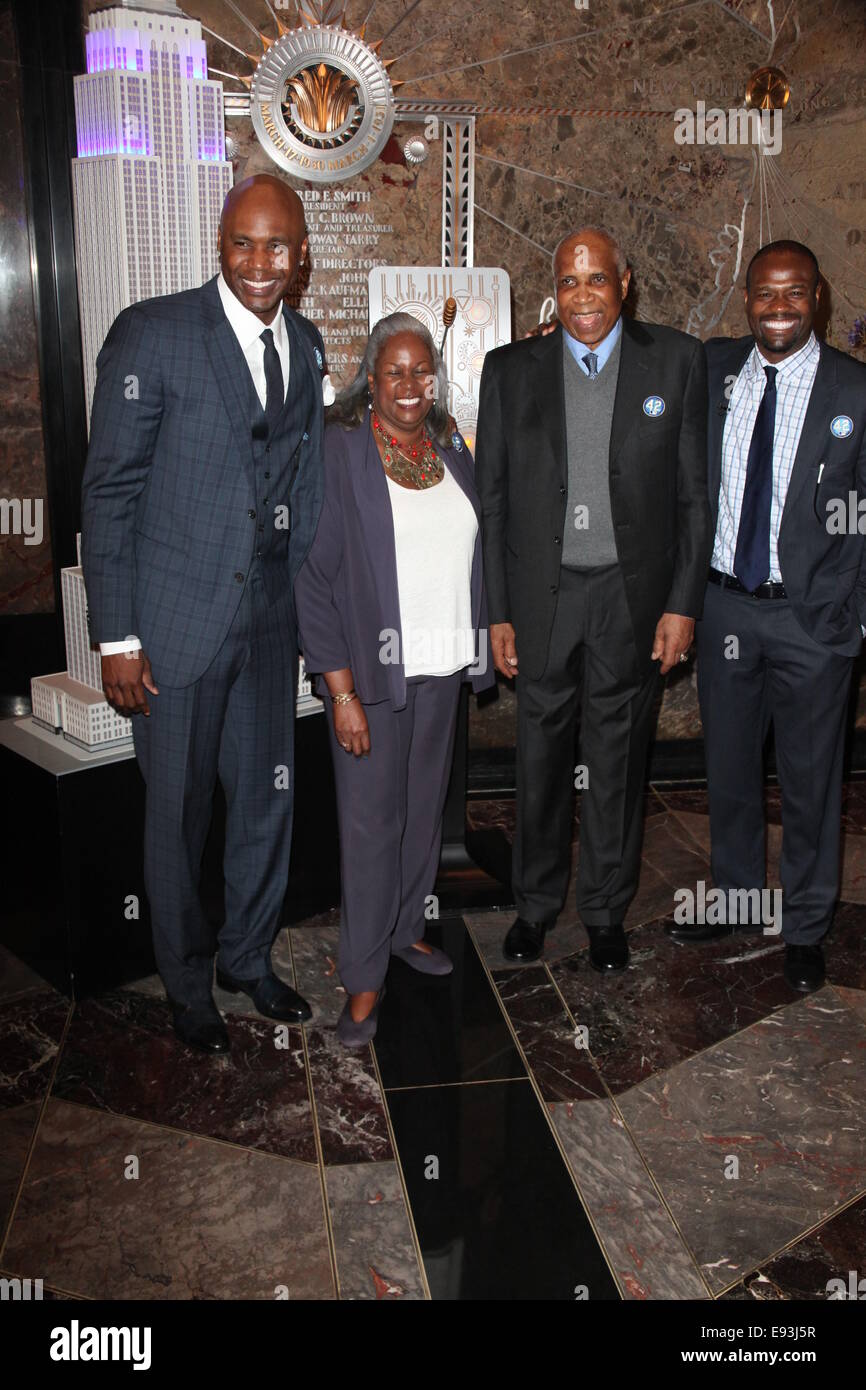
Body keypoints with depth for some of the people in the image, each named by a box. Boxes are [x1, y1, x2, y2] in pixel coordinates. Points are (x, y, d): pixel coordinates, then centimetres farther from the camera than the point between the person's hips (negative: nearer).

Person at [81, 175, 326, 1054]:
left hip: (268, 620, 5)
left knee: (266, 801, 16)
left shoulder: (305, 346, 7)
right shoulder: (151, 333, -11)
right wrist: (115, 638, -13)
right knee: (177, 815, 9)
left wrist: (307, 607, 11)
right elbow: (108, 491, -11)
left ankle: (247, 957, 39)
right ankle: (186, 983, 32)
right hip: (175, 624, -5)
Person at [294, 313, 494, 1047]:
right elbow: (313, 576, -12)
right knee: (371, 820, 1)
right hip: (373, 670, -5)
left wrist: (483, 646, 6)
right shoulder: (340, 451, -9)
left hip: (443, 667, 5)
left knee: (425, 806, 16)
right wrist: (342, 689, -15)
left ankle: (406, 927, 36)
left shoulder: (452, 453, 8)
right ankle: (364, 976, 14)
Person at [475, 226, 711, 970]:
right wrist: (497, 612, -1)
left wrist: (683, 603, -4)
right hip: (541, 600, 1)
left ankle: (607, 914, 28)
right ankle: (536, 904, 30)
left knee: (617, 765, 11)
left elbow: (694, 492, 1)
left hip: (633, 600, 0)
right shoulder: (511, 370, 3)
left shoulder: (677, 360, 1)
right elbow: (492, 498, 3)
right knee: (540, 761, 10)